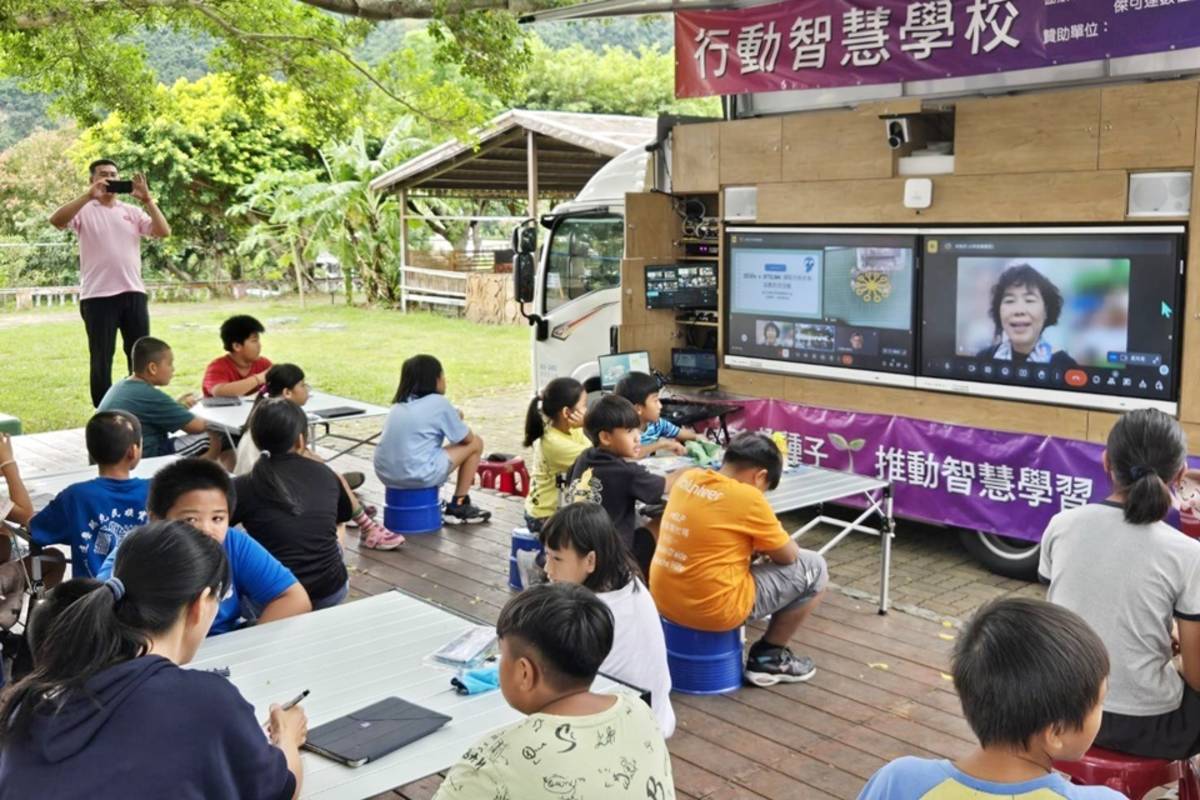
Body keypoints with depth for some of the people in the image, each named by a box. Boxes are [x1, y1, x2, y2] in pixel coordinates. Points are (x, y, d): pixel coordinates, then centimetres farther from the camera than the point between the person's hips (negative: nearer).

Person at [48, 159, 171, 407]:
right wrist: (88, 196, -21)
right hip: (98, 296, -3)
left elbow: (164, 232, 1)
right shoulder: (84, 211, 3)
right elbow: (56, 220, -16)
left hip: (133, 294, 3)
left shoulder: (132, 211, 12)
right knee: (101, 359, 3)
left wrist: (147, 199, -8)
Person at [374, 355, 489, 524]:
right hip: (419, 476, -7)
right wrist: (457, 419, 26)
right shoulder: (438, 403, -3)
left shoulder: (399, 404, 16)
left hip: (386, 474, 7)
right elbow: (466, 438, 6)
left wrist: (453, 418, 27)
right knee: (475, 443, 10)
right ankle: (459, 506, 14)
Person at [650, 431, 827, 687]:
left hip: (664, 601, 7)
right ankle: (768, 657, 16)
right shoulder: (748, 497, -15)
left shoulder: (688, 478, 4)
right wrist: (768, 542, 19)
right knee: (814, 568, 7)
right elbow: (788, 556, -1)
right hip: (714, 610, -7)